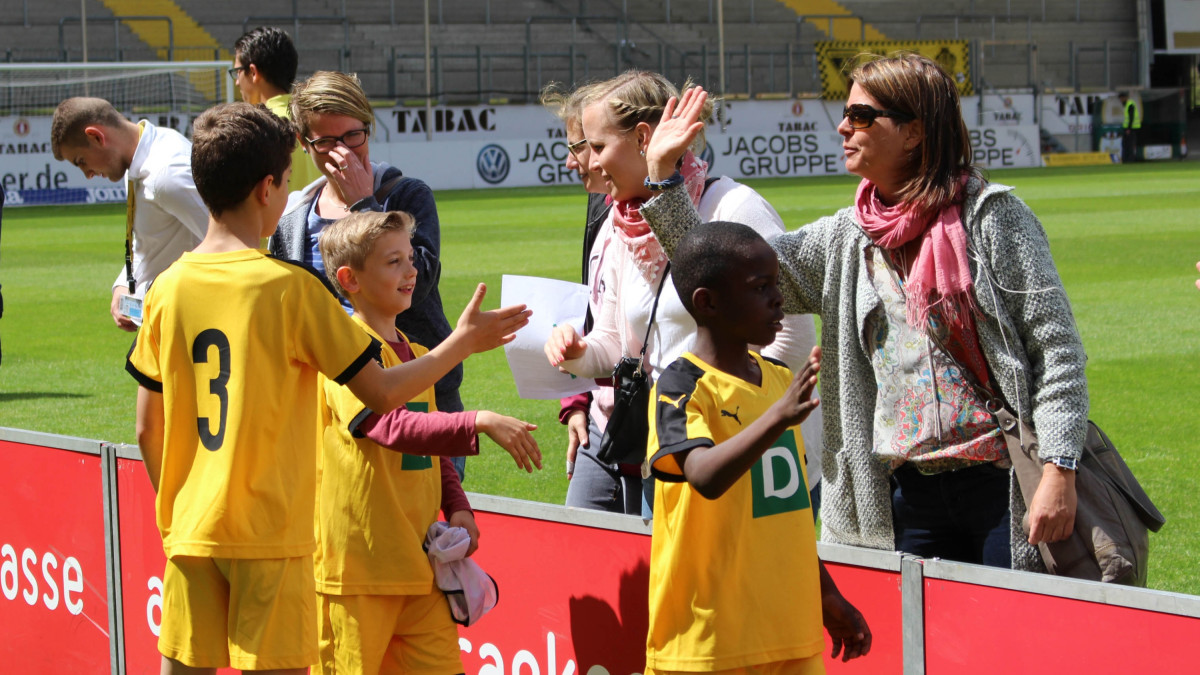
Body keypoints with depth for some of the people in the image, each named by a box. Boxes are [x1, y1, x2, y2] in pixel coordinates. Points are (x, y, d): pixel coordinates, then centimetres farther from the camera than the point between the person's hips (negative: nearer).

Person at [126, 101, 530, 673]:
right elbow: (381, 393, -6)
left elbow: (148, 431, 9)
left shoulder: (168, 289, 4)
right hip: (269, 530, -5)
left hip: (190, 531, 5)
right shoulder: (289, 287, -9)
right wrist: (462, 342, 7)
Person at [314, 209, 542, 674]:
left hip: (418, 560, 8)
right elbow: (395, 427, -27)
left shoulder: (415, 355, 16)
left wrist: (457, 508, 6)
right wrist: (479, 423, -33)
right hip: (359, 561, -8)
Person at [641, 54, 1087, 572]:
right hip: (908, 490, 5)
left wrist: (1059, 470, -15)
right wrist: (661, 173, 4)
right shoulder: (846, 239, 11)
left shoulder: (991, 215, -3)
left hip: (1002, 484, -5)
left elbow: (1056, 346, -6)